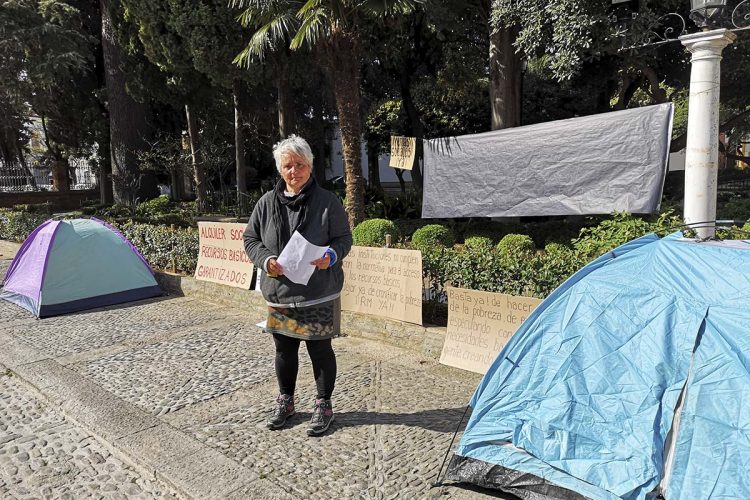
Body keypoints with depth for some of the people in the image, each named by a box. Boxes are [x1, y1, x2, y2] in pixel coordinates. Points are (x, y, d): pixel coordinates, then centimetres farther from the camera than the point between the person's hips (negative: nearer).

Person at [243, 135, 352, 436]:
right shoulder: (267, 202, 3)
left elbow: (344, 238, -2)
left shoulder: (327, 201, -7)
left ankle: (323, 405, 28)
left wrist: (331, 256, -23)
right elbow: (250, 239, 8)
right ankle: (285, 401, 37)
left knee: (320, 350, 8)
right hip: (278, 294, 3)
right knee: (284, 350, 16)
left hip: (319, 295, -3)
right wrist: (265, 260, -11)